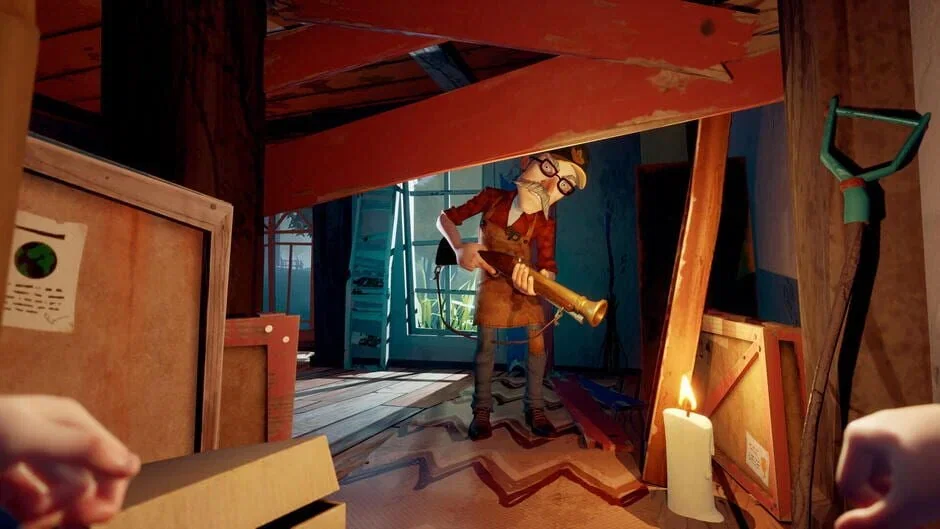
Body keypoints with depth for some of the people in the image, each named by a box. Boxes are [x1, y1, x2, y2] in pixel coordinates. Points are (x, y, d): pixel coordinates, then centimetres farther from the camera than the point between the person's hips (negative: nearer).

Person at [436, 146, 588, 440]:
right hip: (491, 279, -1)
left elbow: (548, 266, -15)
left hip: (521, 280, 2)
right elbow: (445, 218, -6)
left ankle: (534, 409, 8)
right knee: (486, 341, -6)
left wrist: (539, 280, -40)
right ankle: (481, 411, 5)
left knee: (537, 341, -5)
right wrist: (459, 248, -24)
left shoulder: (544, 223, -10)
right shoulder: (492, 198, -10)